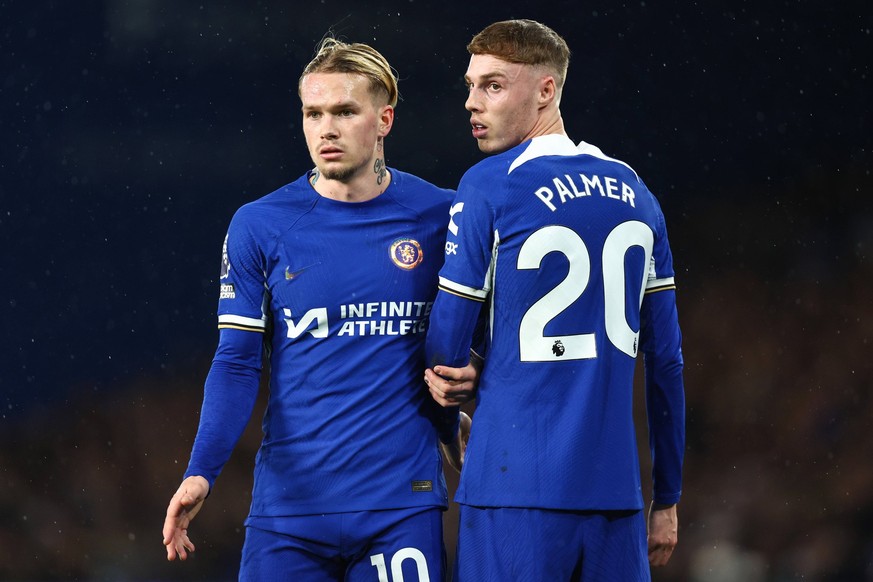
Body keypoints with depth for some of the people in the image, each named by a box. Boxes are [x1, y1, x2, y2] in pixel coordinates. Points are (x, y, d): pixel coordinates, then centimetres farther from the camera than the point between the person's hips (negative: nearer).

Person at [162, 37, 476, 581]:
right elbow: (237, 364, 0)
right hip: (289, 507, 0)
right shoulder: (259, 226, 1)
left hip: (402, 506, 0)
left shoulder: (439, 217, 2)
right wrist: (200, 473, -12)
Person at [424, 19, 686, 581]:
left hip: (515, 489, -5)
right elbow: (667, 362, 15)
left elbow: (447, 349, -4)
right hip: (616, 488, 5)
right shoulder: (634, 192, 12)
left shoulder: (489, 187, -4)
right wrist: (667, 500, 20)